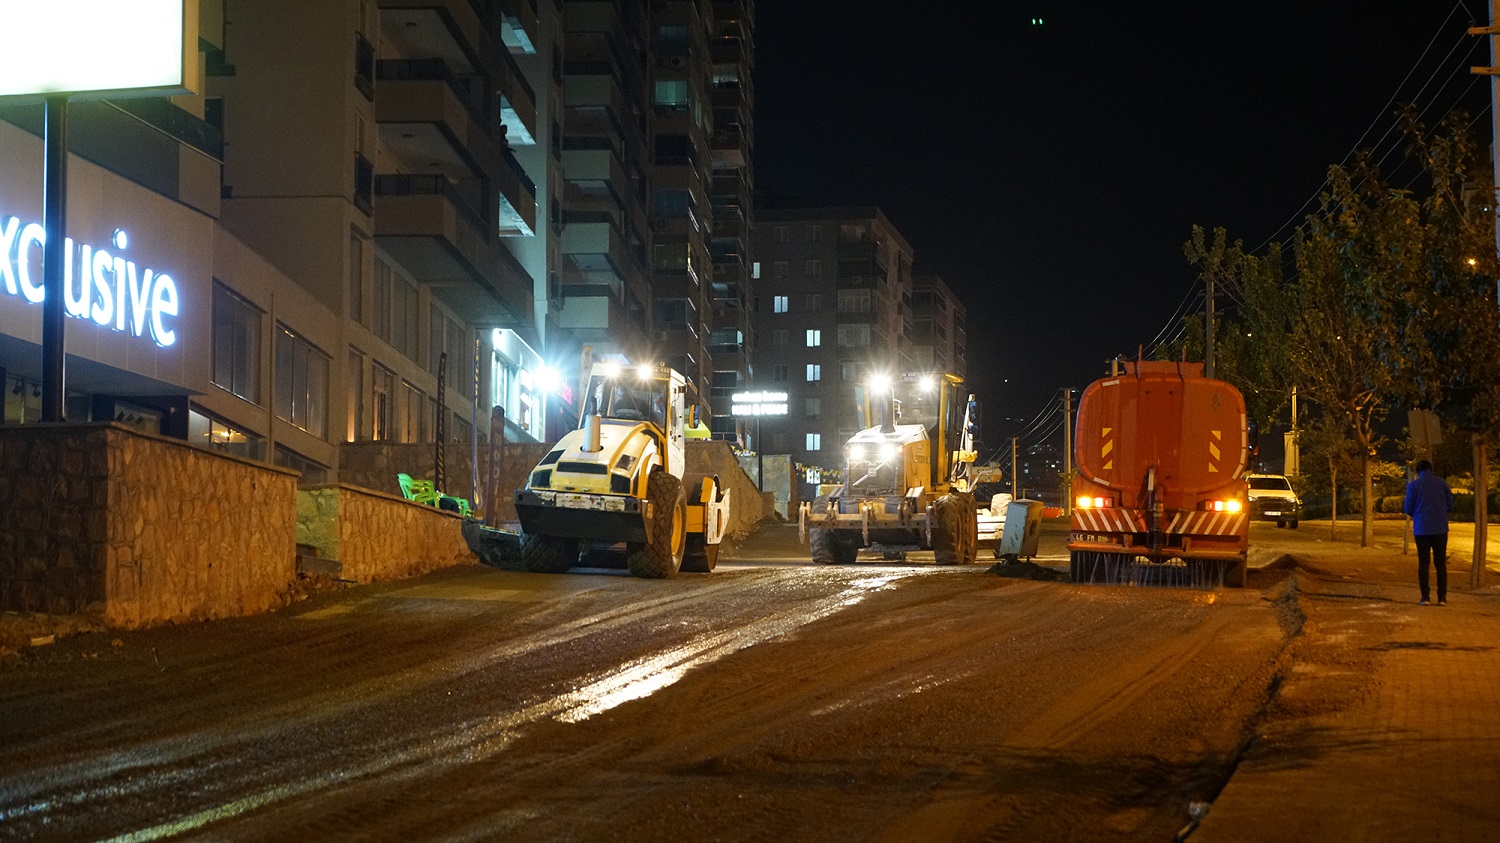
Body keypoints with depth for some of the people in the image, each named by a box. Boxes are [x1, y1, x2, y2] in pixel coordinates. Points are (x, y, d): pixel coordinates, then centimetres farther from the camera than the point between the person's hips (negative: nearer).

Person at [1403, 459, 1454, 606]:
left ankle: (1425, 597, 1)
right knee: (1441, 563, 7)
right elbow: (1450, 506, 5)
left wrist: (1404, 507, 20)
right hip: (1440, 529, 1)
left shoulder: (1413, 485, -3)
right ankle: (1442, 597, 2)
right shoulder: (1442, 483, 1)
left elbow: (1408, 509, -2)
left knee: (1423, 563, 6)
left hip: (1421, 529, -1)